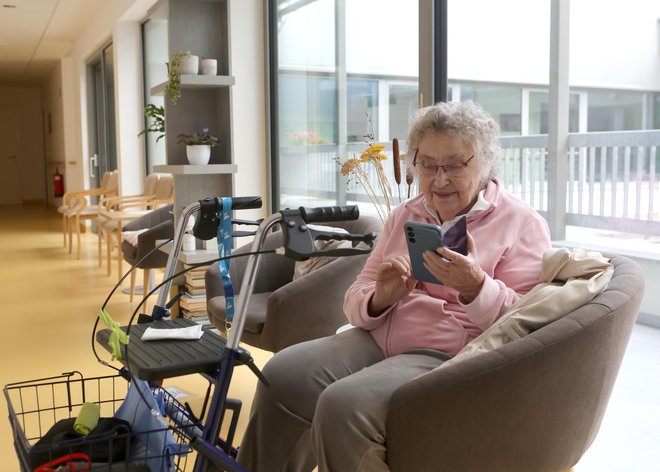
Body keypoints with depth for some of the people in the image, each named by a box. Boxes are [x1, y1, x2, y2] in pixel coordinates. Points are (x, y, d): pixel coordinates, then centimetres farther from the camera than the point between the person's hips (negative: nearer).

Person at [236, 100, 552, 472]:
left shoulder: (524, 225, 1)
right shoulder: (406, 215, 16)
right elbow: (355, 302, 14)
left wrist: (475, 287, -26)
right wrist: (380, 298, -10)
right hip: (378, 339, 5)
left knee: (344, 405, -29)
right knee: (281, 376, -19)